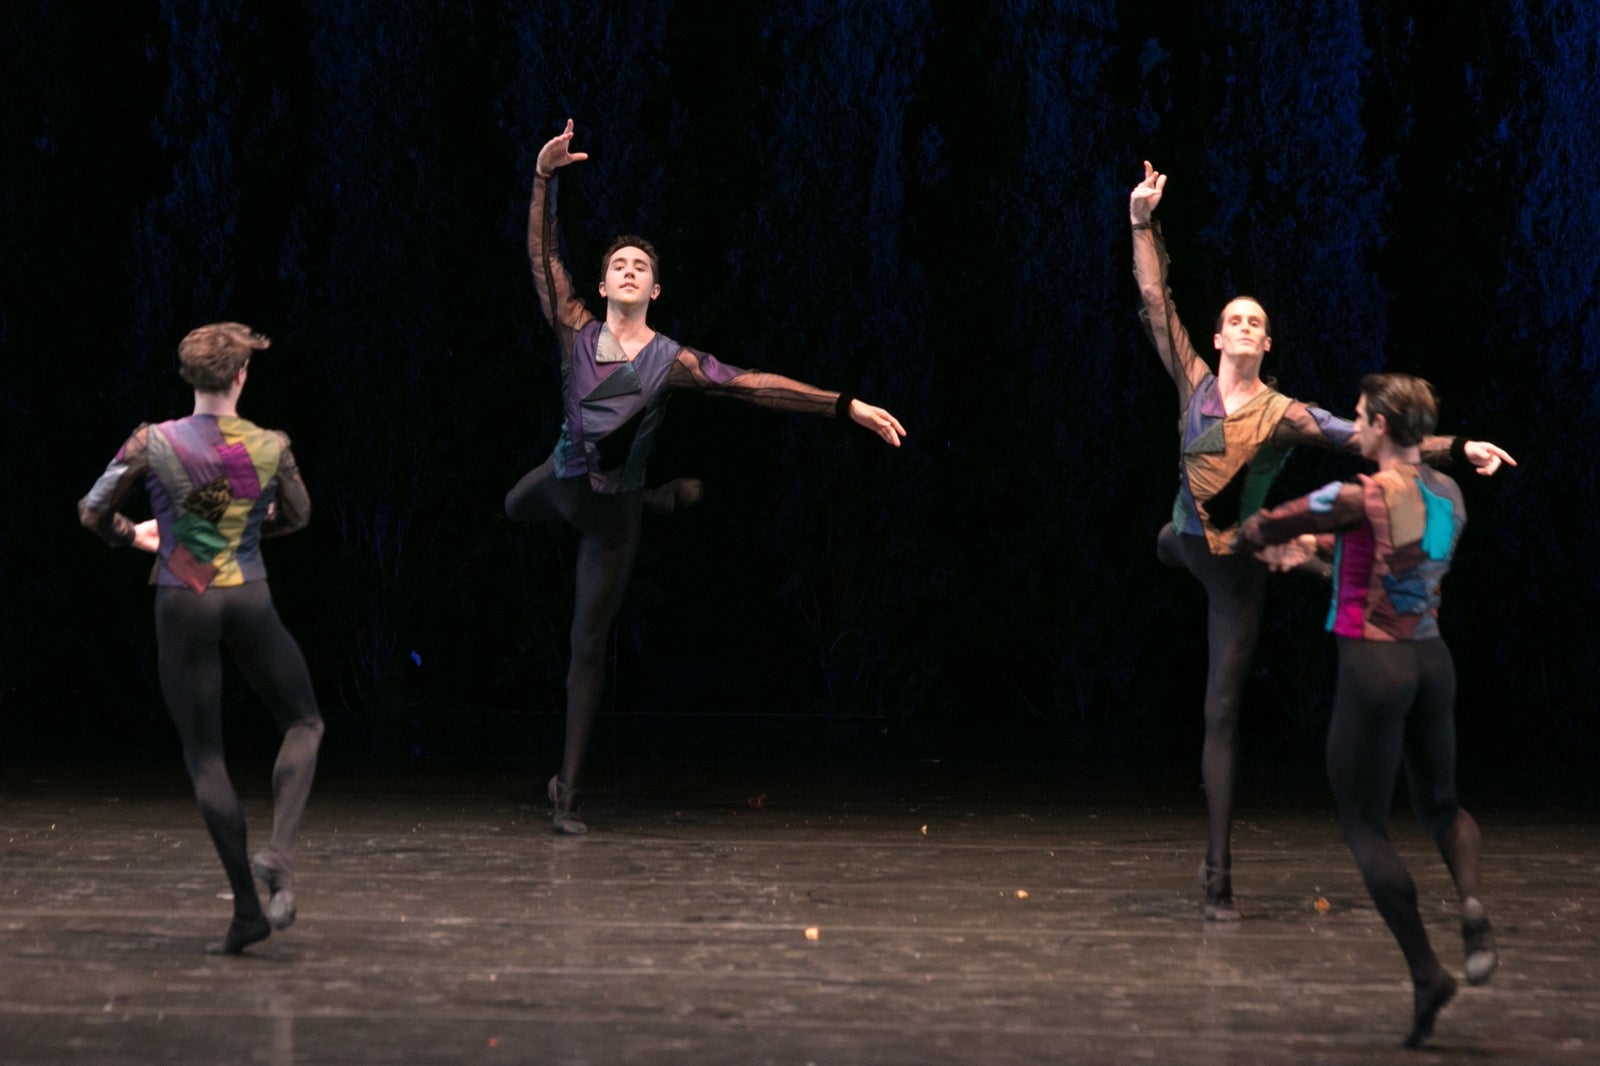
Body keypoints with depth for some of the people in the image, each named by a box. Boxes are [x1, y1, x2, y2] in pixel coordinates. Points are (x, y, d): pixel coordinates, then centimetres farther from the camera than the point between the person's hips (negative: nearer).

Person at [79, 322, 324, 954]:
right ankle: (279, 853, -3)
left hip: (182, 602, 0)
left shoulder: (153, 443, -9)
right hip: (249, 599, 0)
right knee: (304, 722, 20)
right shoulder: (270, 447, -4)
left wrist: (134, 536, 20)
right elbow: (296, 516, 13)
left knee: (204, 756, 8)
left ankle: (247, 909, 5)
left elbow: (93, 514, -1)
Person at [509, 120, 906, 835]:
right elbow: (543, 253, -16)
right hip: (560, 481, 3)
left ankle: (567, 792, 7)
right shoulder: (577, 331, -10)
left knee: (588, 648, 2)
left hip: (610, 516, -3)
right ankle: (662, 498, 50)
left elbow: (754, 386, -15)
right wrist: (545, 177, -28)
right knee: (513, 508, 41)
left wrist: (847, 406, -19)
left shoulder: (671, 361, -14)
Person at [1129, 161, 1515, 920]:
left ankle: (1218, 873, 3)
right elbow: (1155, 304, -8)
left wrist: (1457, 449, -24)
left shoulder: (1285, 415, -13)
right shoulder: (1194, 382, -7)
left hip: (1238, 568, -1)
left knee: (1221, 710, 1)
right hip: (1191, 545, 2)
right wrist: (1143, 223, -14)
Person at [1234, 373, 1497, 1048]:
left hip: (1372, 664, -6)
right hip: (1432, 661, 6)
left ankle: (1426, 972, -4)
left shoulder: (1361, 497, -16)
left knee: (1364, 826, 5)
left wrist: (1244, 537, 18)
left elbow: (1266, 527, -4)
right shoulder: (1447, 493, 5)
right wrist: (1318, 547, 27)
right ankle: (1470, 898, -9)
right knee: (1439, 803, 23)